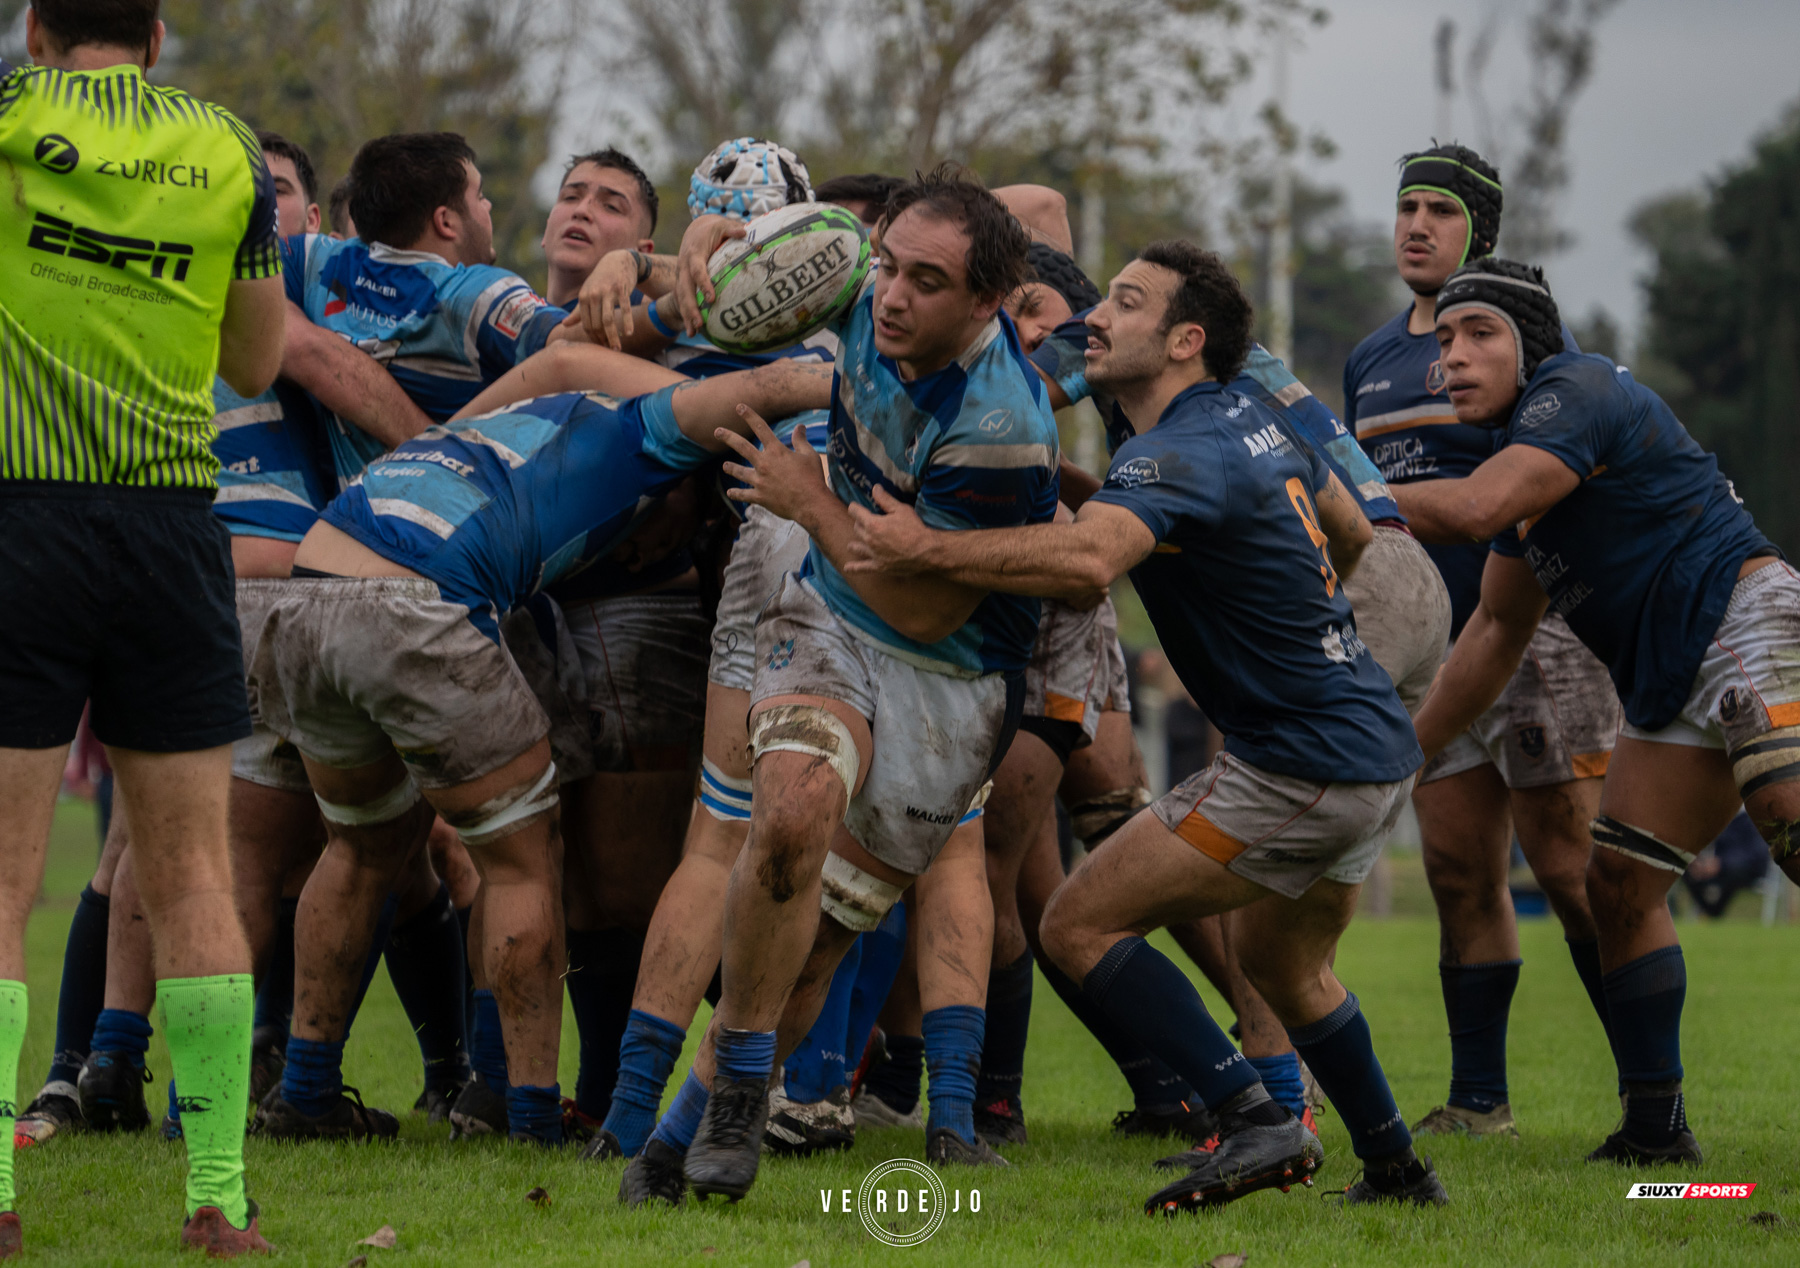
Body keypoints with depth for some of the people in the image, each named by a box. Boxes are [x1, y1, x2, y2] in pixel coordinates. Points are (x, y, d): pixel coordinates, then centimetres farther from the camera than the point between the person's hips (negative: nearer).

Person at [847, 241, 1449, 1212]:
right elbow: (1349, 532, 27)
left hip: (1299, 766, -10)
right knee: (1284, 965, 30)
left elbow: (1086, 559, -39)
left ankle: (1255, 1123, -14)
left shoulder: (1181, 453, -19)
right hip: (1375, 746, 10)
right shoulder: (1258, 421, 10)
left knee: (1080, 925, -8)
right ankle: (1395, 1167, 38)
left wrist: (926, 551, -36)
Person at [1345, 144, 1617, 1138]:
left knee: (1569, 865, -8)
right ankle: (1478, 1100, 11)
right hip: (1432, 646, 6)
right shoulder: (1371, 359, 16)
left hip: (1534, 634, -6)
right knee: (1459, 870, 5)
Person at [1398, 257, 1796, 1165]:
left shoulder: (1577, 392, -10)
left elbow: (1473, 510, -26)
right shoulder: (1522, 445, 20)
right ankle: (1655, 1127, 11)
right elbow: (1498, 628, 29)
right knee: (1619, 886, 6)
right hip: (1671, 686, 10)